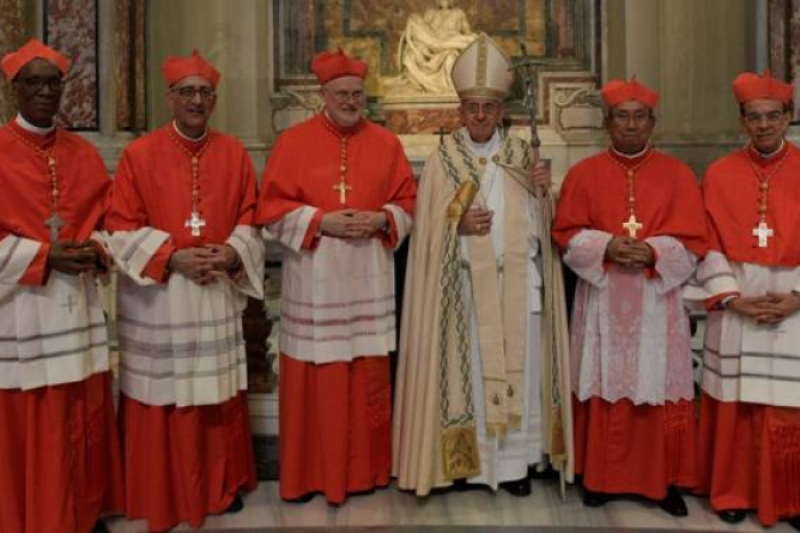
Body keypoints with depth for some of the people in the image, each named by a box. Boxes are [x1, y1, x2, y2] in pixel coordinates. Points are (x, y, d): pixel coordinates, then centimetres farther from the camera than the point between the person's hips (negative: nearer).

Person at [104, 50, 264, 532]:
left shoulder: (235, 154, 4)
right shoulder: (139, 154, -4)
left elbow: (250, 220, 7)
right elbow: (121, 229, -6)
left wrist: (230, 253, -12)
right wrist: (172, 258, -17)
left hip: (217, 294, 3)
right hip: (156, 297, -2)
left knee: (219, 394, 11)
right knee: (162, 395, 6)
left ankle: (221, 485, 29)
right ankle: (163, 493, 23)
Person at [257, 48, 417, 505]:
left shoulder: (387, 144, 7)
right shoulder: (294, 142, 0)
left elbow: (408, 202, 9)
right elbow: (272, 208, -2)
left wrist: (381, 219, -11)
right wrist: (321, 221, -15)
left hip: (369, 278, 2)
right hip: (315, 279, -2)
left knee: (369, 376, 9)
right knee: (315, 377, 3)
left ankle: (366, 467, 24)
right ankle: (312, 471, 18)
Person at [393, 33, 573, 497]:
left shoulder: (523, 157, 7)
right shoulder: (442, 160, 1)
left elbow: (536, 226, 7)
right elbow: (429, 228, -1)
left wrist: (540, 191, -10)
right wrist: (458, 223, -20)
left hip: (516, 285, 2)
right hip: (464, 286, -2)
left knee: (516, 369, 6)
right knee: (466, 369, 3)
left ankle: (515, 462, 17)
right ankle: (465, 459, 15)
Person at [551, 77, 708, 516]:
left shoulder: (678, 174, 4)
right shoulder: (583, 174, 4)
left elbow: (693, 240, -1)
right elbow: (566, 234, 0)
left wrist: (652, 251, -19)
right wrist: (606, 247, -17)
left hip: (657, 302, 0)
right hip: (602, 302, 0)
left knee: (660, 392, 2)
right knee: (604, 390, 5)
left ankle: (664, 480, 17)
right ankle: (600, 477, 19)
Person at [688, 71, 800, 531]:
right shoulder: (719, 175, 3)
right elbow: (710, 246, 0)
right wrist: (732, 298, -11)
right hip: (736, 307, 0)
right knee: (737, 405, 7)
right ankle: (734, 492, 22)